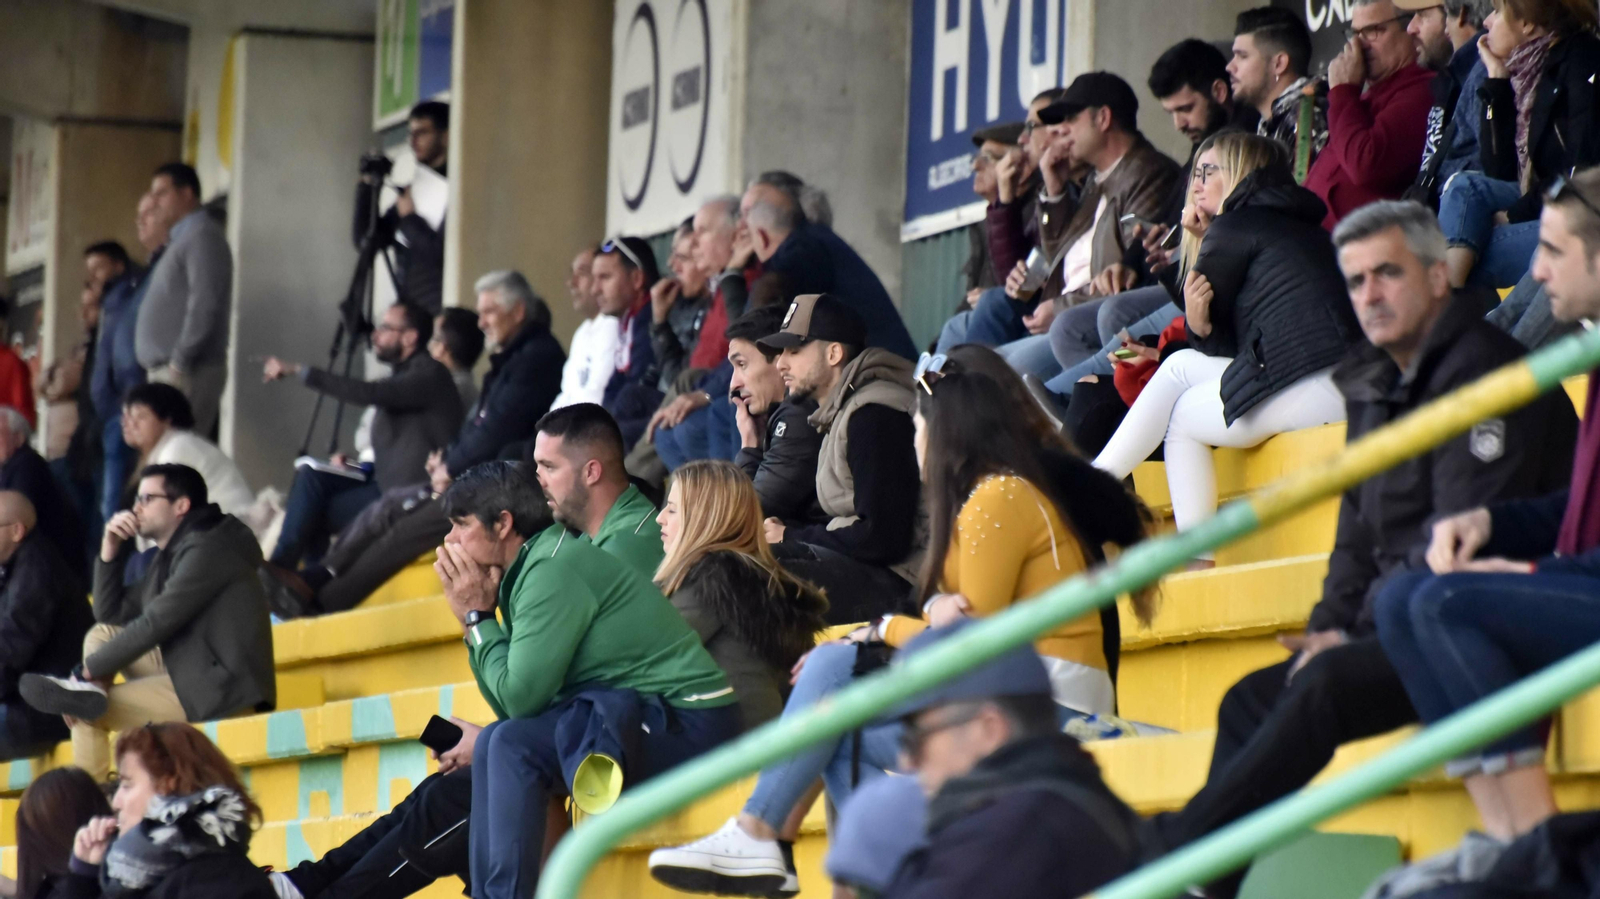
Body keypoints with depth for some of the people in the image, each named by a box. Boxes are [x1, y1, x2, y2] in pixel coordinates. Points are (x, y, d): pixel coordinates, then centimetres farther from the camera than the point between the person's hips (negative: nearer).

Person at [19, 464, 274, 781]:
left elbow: (154, 625, -19)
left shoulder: (205, 550, -13)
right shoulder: (170, 555, 17)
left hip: (225, 688, -10)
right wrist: (110, 550, 8)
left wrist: (91, 669, -12)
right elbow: (109, 614, 21)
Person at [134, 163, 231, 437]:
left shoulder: (202, 237, -7)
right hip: (166, 371, 9)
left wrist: (179, 363, -19)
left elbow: (204, 306, -18)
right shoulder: (181, 239, 23)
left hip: (187, 373, -9)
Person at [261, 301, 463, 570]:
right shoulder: (404, 374, 16)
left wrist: (297, 371, -28)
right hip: (385, 482, 9)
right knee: (311, 476, -3)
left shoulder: (428, 374, -15)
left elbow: (368, 393, -28)